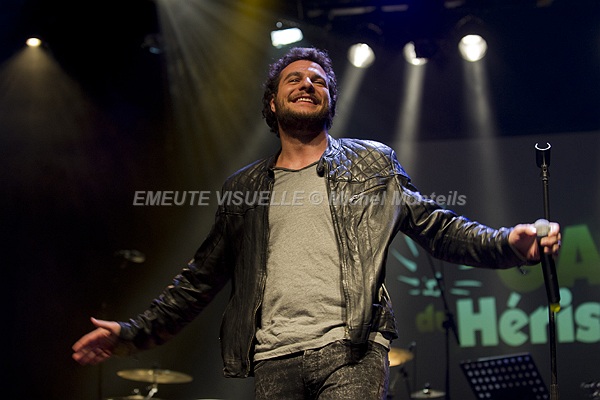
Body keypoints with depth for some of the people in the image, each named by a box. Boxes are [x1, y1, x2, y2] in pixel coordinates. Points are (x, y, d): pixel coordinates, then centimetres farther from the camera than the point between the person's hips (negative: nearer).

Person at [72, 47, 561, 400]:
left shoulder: (372, 164, 16)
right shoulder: (244, 188, 21)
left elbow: (438, 226, 8)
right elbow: (201, 276, 23)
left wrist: (508, 242, -9)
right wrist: (135, 333, 16)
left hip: (351, 352, -2)